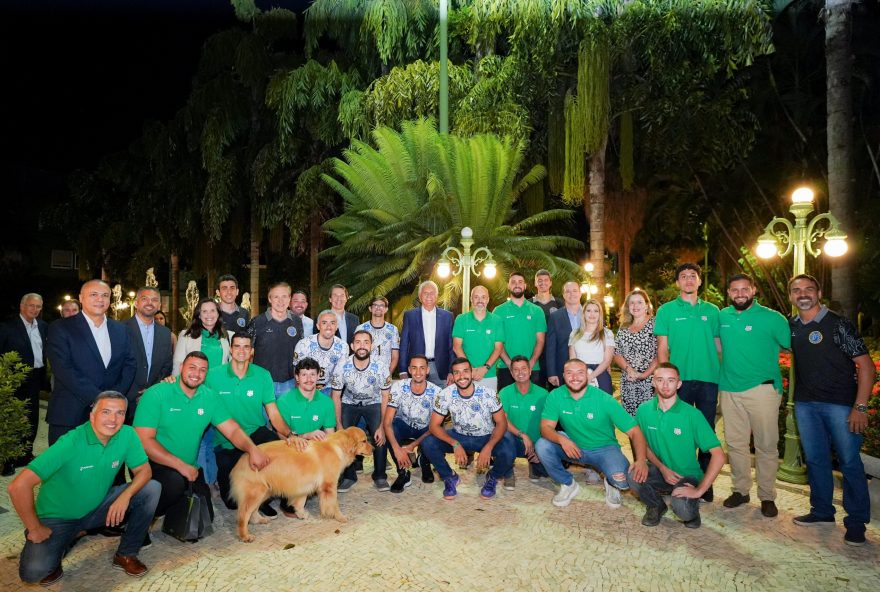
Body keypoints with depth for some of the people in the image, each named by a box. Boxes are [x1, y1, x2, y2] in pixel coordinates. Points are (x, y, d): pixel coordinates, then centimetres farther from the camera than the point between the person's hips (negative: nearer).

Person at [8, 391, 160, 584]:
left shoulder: (127, 434, -15)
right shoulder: (71, 443, -28)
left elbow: (144, 470, -6)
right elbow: (19, 486, -29)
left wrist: (125, 496, -26)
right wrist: (35, 529, -19)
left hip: (98, 507, 4)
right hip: (58, 517, -4)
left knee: (152, 489, -15)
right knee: (33, 572, -26)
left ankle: (126, 554, 2)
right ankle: (61, 544, 10)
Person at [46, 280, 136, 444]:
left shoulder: (120, 329, 11)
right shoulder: (60, 328, -2)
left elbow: (130, 364, 7)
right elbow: (63, 369, -12)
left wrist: (115, 395, -8)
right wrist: (97, 397, -17)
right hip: (69, 416, -3)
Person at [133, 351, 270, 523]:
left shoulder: (210, 398, -1)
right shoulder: (156, 394, -13)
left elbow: (233, 430, -4)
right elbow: (144, 440, -17)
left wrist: (252, 448, -25)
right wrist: (181, 465, -23)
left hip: (190, 469, 5)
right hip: (155, 464, -4)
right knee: (175, 482, -34)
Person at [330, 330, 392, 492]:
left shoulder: (380, 368, -23)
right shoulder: (341, 367, -22)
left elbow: (385, 397, -12)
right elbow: (336, 397, -10)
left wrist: (382, 426, -16)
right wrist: (339, 425, -12)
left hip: (373, 404, -1)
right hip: (349, 404, 1)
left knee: (380, 437, -19)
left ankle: (380, 476, 3)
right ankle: (348, 476, 7)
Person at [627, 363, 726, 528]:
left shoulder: (692, 414, -16)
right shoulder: (644, 410, -7)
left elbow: (719, 456, -18)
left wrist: (699, 491, -21)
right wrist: (662, 468, -9)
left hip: (687, 476, -2)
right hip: (659, 471, 3)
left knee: (682, 510, -31)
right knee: (634, 476, -29)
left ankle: (693, 508, 9)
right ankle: (656, 505, 6)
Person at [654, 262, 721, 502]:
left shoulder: (711, 310, 10)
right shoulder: (667, 310, 3)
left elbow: (719, 345, 11)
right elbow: (662, 348, 0)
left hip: (708, 379, 2)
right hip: (680, 379, -2)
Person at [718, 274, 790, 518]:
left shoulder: (772, 318, -7)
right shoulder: (722, 316, 5)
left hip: (762, 388, -3)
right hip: (729, 389, 4)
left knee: (766, 445, 4)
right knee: (735, 443, 11)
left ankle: (767, 496, 18)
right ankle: (740, 490, 25)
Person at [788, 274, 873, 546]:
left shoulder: (838, 324, -7)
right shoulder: (791, 327, 6)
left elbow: (865, 365, -9)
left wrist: (860, 407, -15)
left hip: (840, 403, -4)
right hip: (805, 403, 4)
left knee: (849, 461, 1)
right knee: (815, 459, 13)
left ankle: (857, 521, 15)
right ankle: (822, 510, 27)